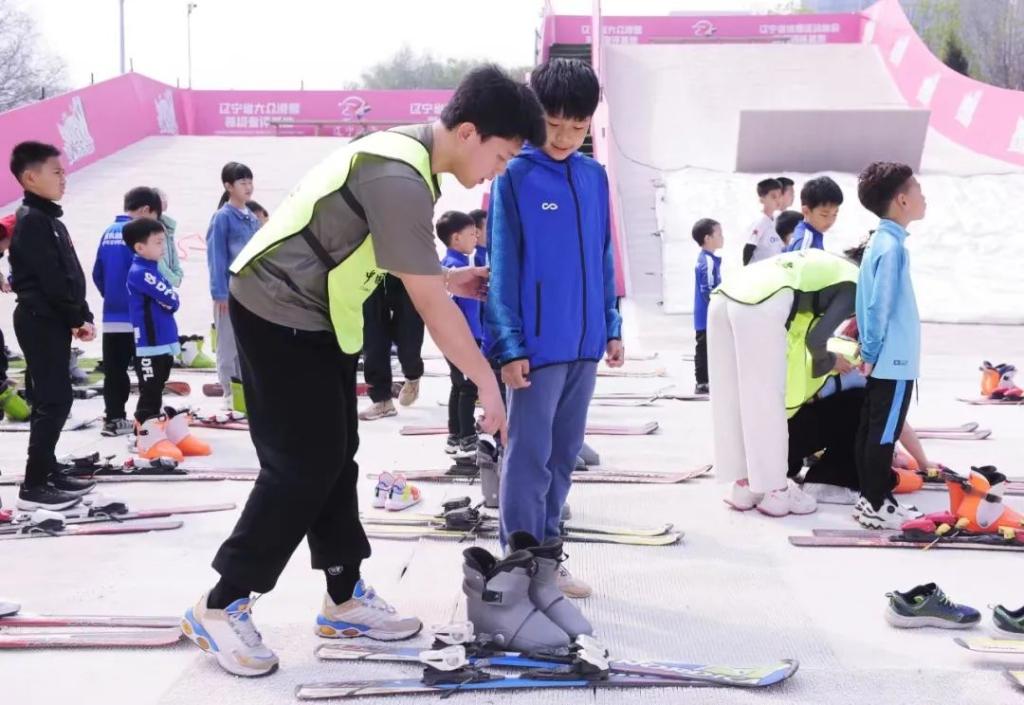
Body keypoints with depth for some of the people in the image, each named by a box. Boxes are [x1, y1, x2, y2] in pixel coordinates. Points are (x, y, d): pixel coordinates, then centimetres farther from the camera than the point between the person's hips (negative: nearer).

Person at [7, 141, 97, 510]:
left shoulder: (48, 218, 17)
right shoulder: (32, 220, -14)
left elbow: (70, 275, 16)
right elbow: (51, 279, -20)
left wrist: (82, 317, 9)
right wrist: (77, 318, -12)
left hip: (51, 320, 10)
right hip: (41, 321, -10)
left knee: (54, 399, 13)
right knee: (54, 400, -9)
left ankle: (48, 472, 21)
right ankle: (34, 486, -5)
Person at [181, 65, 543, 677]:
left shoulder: (405, 150, 5)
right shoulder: (400, 180, -27)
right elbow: (431, 307, -24)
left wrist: (446, 277, 11)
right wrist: (486, 382, -15)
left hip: (315, 314, 10)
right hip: (282, 315, -10)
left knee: (335, 458, 11)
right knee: (303, 467, -5)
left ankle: (346, 599, 21)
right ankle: (222, 606, 8)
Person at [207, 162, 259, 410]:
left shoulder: (252, 219, 11)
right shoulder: (222, 217, -9)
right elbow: (216, 257, -11)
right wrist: (220, 293, -14)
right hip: (230, 291, -7)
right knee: (229, 343, 2)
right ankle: (231, 395, 10)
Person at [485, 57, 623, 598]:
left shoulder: (595, 176, 10)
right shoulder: (515, 175, -7)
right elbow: (502, 266, -10)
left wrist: (611, 326, 12)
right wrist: (509, 346, -14)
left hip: (584, 344, 6)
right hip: (537, 345, -6)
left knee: (564, 457, 14)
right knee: (530, 459, 0)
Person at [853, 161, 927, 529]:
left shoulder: (880, 240, 11)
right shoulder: (892, 245, -18)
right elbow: (879, 306, -20)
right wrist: (871, 353, -13)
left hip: (884, 358, 9)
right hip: (893, 360, -9)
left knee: (871, 429, 12)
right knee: (884, 433, -2)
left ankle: (870, 497, 20)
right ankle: (875, 505, 4)